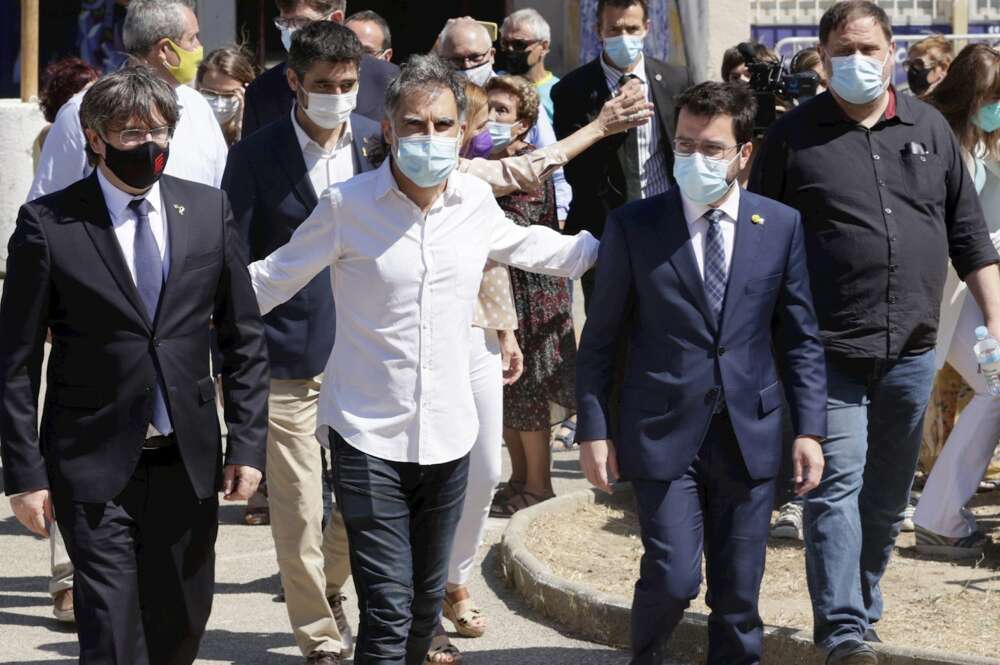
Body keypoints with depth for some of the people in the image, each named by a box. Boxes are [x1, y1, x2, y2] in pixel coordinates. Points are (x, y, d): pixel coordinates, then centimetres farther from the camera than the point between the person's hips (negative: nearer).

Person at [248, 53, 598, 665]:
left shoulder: (476, 200, 2)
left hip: (447, 434, 4)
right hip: (368, 437, -4)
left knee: (427, 603, 14)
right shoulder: (347, 204, -10)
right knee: (388, 610, -12)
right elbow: (274, 280, 0)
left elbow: (528, 247, 23)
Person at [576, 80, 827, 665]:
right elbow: (600, 339, 2)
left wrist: (810, 429, 1)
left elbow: (802, 337, 7)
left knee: (739, 594, 6)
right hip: (664, 434, -2)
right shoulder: (633, 227, -2)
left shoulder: (781, 226, 3)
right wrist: (594, 430, -2)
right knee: (673, 578, -8)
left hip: (749, 435, 2)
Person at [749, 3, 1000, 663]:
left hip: (911, 349, 4)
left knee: (888, 497, 13)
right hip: (829, 353, -4)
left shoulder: (929, 128, 9)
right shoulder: (793, 136, 0)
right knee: (836, 488, -10)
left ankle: (864, 611, 28)